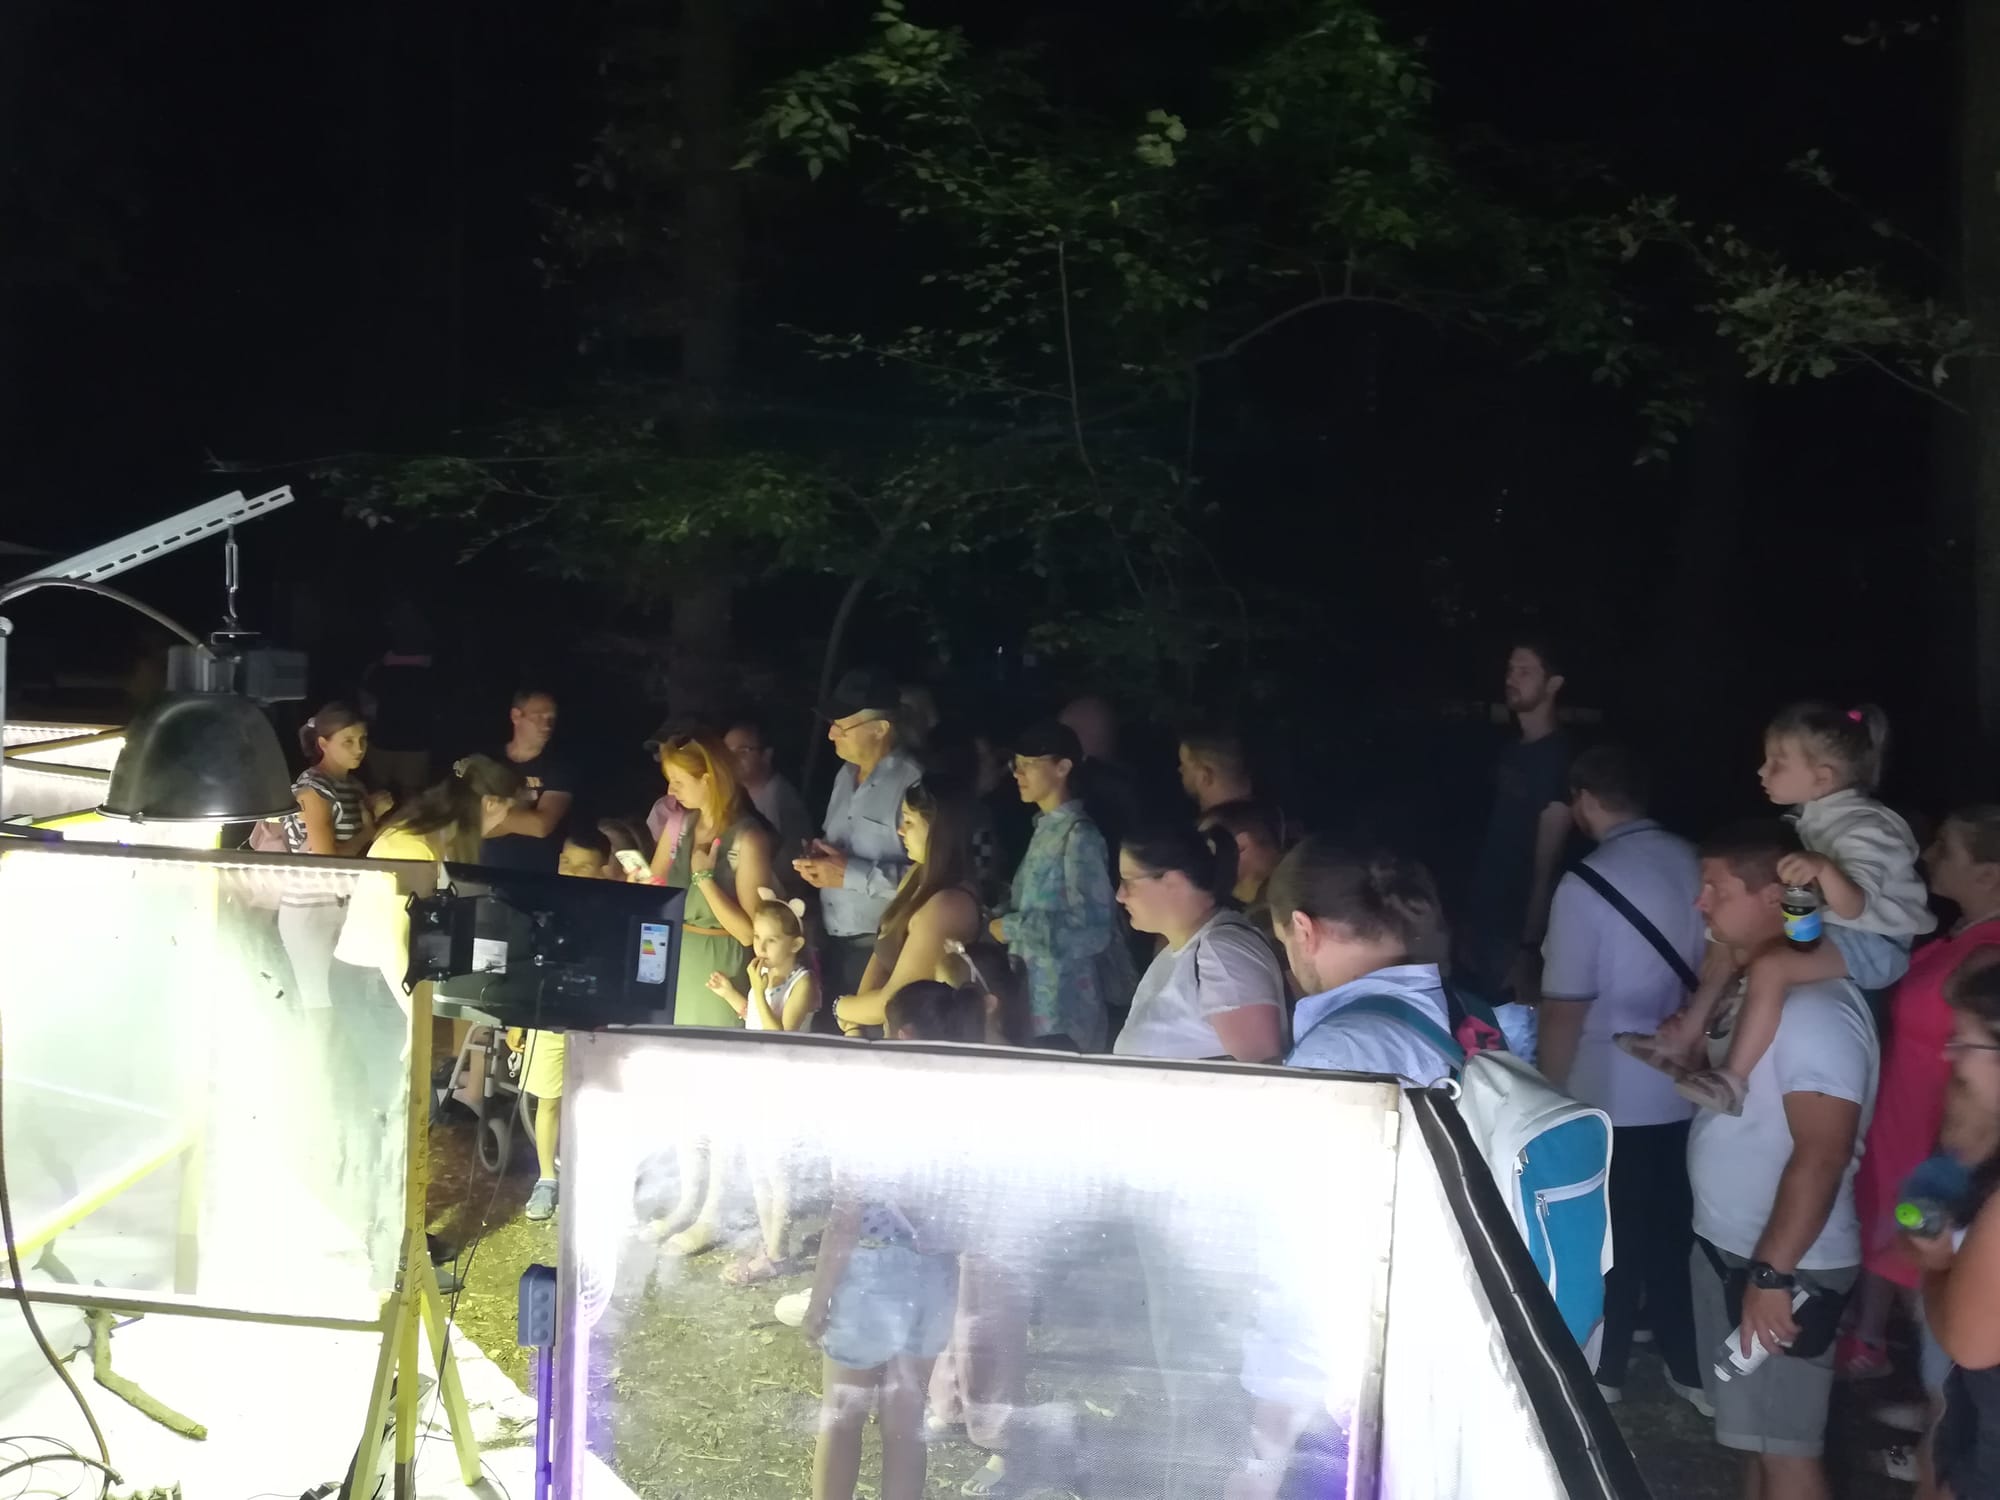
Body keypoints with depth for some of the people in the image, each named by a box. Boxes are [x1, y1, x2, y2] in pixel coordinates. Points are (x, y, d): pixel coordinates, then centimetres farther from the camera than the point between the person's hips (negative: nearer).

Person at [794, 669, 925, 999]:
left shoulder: (913, 784, -17)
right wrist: (815, 858, 3)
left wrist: (851, 873, -22)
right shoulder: (846, 774, 12)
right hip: (834, 944, 8)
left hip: (880, 951, -8)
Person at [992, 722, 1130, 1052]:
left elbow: (1092, 929, -20)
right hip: (1036, 1000, 8)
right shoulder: (1045, 829, 12)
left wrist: (1011, 929, -13)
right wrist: (1000, 921, 2)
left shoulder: (1079, 835, -13)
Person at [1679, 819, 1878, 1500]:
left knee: (1786, 1445, 1)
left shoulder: (1815, 1006, -23)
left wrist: (1772, 1273, -26)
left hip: (1784, 1264, -9)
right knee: (1757, 1428, 20)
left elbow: (1820, 1157, -27)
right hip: (1728, 1246, 9)